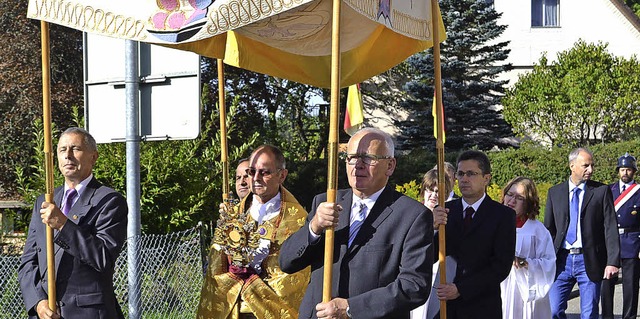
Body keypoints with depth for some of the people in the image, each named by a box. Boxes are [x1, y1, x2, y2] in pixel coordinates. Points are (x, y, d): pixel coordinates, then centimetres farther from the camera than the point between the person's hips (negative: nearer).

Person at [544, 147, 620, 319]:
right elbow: (548, 228, 10)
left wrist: (613, 261, -13)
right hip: (562, 260, 2)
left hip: (590, 261, -2)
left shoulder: (602, 191, 1)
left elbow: (611, 228, -4)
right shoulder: (555, 192, 8)